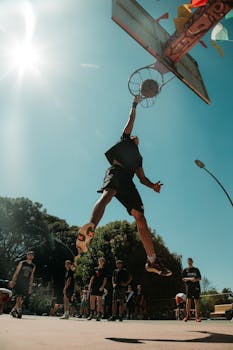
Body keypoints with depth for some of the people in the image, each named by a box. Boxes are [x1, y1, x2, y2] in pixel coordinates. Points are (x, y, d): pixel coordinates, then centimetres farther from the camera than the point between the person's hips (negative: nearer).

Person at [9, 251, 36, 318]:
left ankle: (13, 310, 18)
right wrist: (12, 281, -8)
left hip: (26, 284, 4)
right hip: (19, 282, -3)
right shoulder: (22, 263, 3)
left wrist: (30, 286, 10)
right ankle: (19, 310, -14)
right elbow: (16, 272, 1)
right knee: (19, 297, -16)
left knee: (22, 299, 3)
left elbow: (31, 277, 13)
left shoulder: (33, 266, 11)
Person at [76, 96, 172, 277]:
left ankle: (153, 261, -10)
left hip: (128, 180, 5)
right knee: (108, 194, -39)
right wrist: (135, 105, 41)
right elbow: (131, 120, 30)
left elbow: (142, 177, 29)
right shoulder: (125, 139, 31)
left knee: (140, 217, -7)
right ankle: (90, 228, -66)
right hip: (116, 171, -5)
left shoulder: (138, 157, 39)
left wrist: (152, 185, 10)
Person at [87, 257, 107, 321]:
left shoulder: (104, 270, 4)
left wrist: (103, 286, -14)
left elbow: (105, 279, -1)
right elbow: (92, 278, 13)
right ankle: (91, 314, 19)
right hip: (94, 286, 4)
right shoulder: (95, 269, 12)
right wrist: (90, 285, 4)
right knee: (92, 300, 5)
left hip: (100, 287, -4)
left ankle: (99, 315, 4)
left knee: (99, 300, -2)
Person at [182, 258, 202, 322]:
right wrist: (190, 279, -14)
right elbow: (183, 279, 2)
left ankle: (197, 316, 3)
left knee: (197, 301, -1)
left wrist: (195, 279, -9)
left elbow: (200, 278, 12)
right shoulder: (185, 270, 10)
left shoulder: (196, 270, 14)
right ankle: (188, 315, 4)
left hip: (196, 287, 1)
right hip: (189, 287, -1)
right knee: (188, 300, -8)